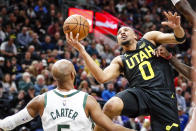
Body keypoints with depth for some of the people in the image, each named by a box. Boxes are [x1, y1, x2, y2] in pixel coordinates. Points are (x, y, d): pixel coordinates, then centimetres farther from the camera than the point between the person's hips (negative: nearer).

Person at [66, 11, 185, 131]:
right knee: (111, 106, -30)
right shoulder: (120, 61, 19)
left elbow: (180, 39, 13)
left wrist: (177, 28, -13)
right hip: (140, 93, 0)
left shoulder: (149, 38, 19)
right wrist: (82, 51, -4)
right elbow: (102, 77, 0)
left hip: (164, 95, 0)